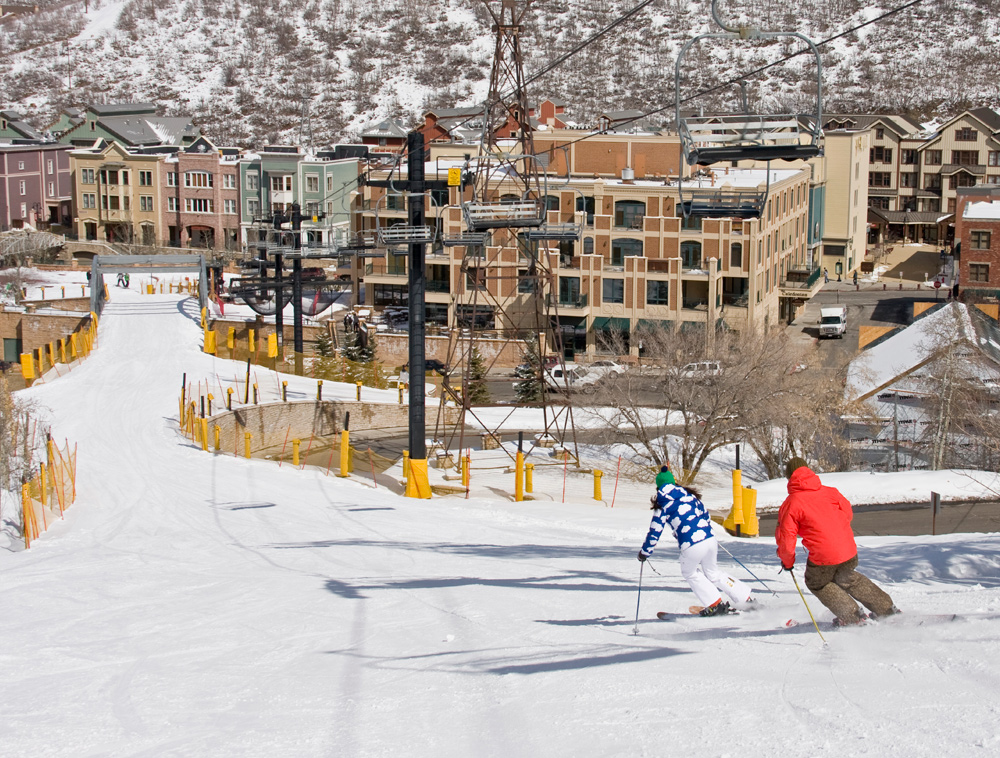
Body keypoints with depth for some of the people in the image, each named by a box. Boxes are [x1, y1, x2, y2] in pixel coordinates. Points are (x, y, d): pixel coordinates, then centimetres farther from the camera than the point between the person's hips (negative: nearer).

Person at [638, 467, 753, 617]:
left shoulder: (662, 506, 3)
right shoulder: (689, 495, 15)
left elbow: (654, 533, 4)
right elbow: (706, 514, 23)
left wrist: (644, 553, 17)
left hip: (691, 547, -5)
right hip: (710, 539, 5)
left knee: (690, 573, 25)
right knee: (713, 573, 27)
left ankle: (716, 605, 19)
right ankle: (746, 598, 28)